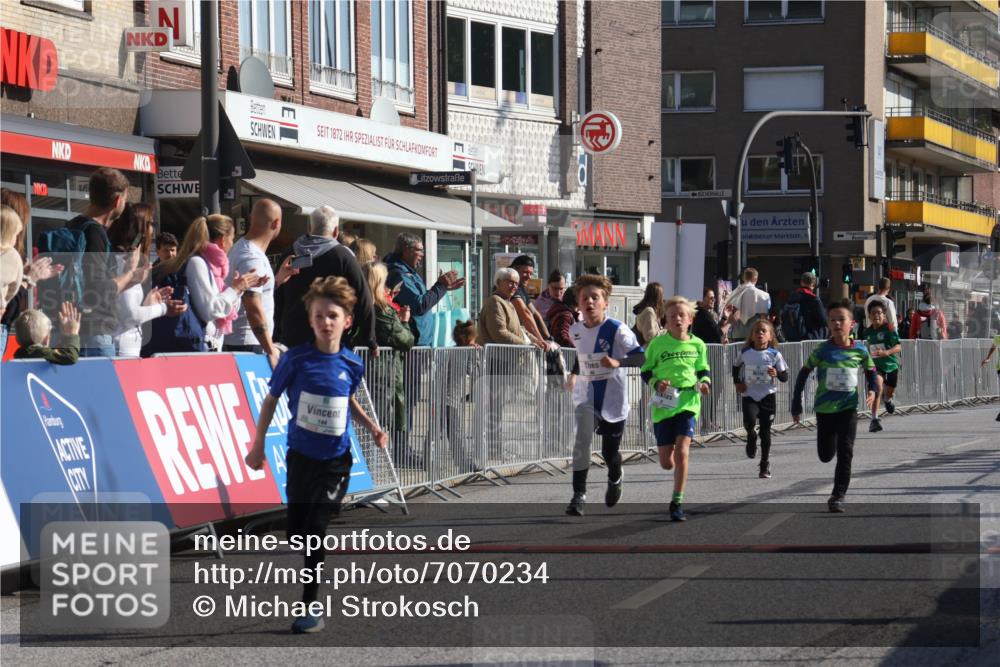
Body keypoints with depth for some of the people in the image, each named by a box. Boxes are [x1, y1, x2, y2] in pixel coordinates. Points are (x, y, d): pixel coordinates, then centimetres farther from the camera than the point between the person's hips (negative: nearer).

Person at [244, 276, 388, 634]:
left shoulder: (352, 364, -3)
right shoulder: (295, 359, -9)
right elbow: (271, 400, 2)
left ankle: (312, 607, -2)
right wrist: (258, 446, 3)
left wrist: (372, 427, 4)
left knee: (315, 533, -8)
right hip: (300, 456, 1)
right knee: (296, 533, 9)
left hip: (335, 461, 0)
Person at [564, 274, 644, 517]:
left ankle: (615, 478, 44)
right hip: (585, 396, 3)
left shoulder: (617, 330, -16)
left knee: (609, 451, 8)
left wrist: (618, 362, -33)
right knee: (582, 440, -20)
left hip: (613, 398, -3)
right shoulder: (575, 330, 0)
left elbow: (640, 357, -18)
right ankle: (579, 495, -16)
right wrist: (574, 375, 16)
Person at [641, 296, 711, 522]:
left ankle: (677, 503, -8)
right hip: (664, 404, 0)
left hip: (688, 402, 0)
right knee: (666, 463, 3)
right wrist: (656, 383, -13)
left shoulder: (697, 344, 4)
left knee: (681, 452, -17)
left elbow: (703, 369, 18)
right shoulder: (657, 343, -1)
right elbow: (646, 371, 6)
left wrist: (705, 382, -3)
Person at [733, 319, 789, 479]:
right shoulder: (745, 353, -1)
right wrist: (737, 382, 6)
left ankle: (765, 465, 16)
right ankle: (751, 437, 10)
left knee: (765, 432, 4)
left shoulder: (775, 355, -4)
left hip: (767, 396, 0)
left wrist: (777, 373, -22)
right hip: (749, 395, 0)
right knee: (749, 421, -27)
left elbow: (785, 377, 0)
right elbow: (736, 366, 19)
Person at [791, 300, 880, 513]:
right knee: (826, 455, 6)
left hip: (848, 408, 0)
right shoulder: (822, 351, -9)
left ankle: (838, 496, -4)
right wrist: (796, 405, 0)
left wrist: (873, 390, -10)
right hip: (824, 408, 0)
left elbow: (871, 372, 10)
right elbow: (803, 374, -1)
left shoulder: (860, 350, -5)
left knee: (845, 453, -10)